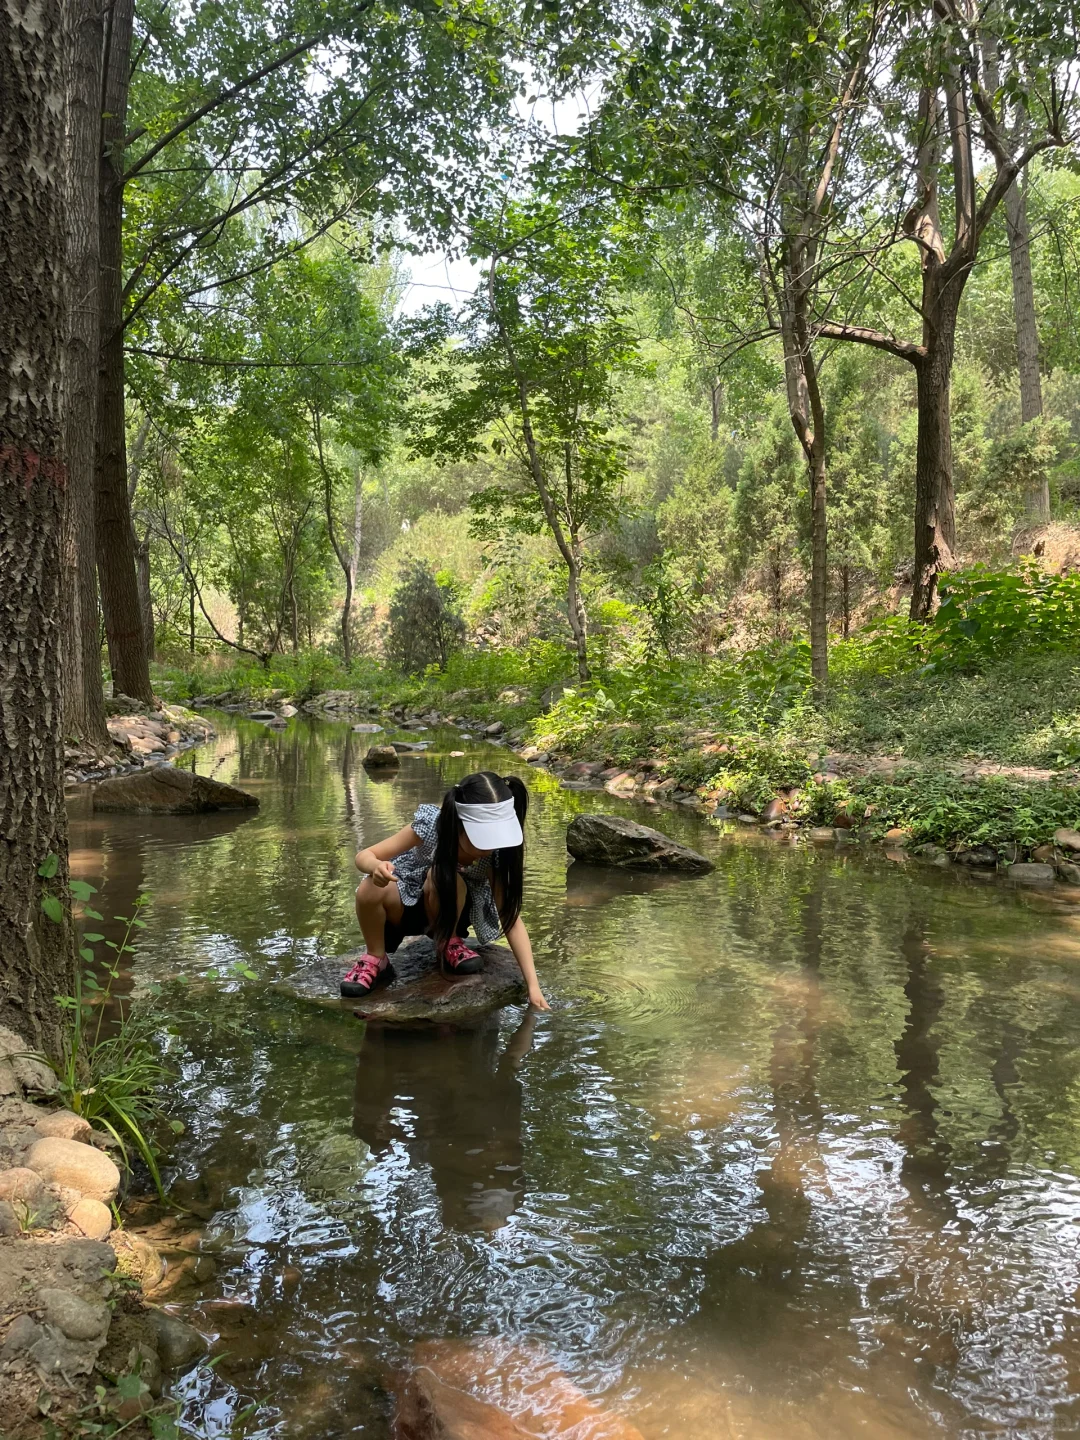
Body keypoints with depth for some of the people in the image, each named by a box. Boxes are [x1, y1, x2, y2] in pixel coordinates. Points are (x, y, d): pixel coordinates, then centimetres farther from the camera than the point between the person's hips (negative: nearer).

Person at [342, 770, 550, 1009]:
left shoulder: (496, 853, -26)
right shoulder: (431, 824, -30)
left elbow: (512, 918, -23)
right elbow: (364, 856, -24)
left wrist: (533, 985, -31)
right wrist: (376, 866, -49)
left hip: (451, 911, 0)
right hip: (406, 903, 0)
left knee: (442, 877, -35)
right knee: (370, 889, -34)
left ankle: (448, 943, -5)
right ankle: (375, 958, -5)